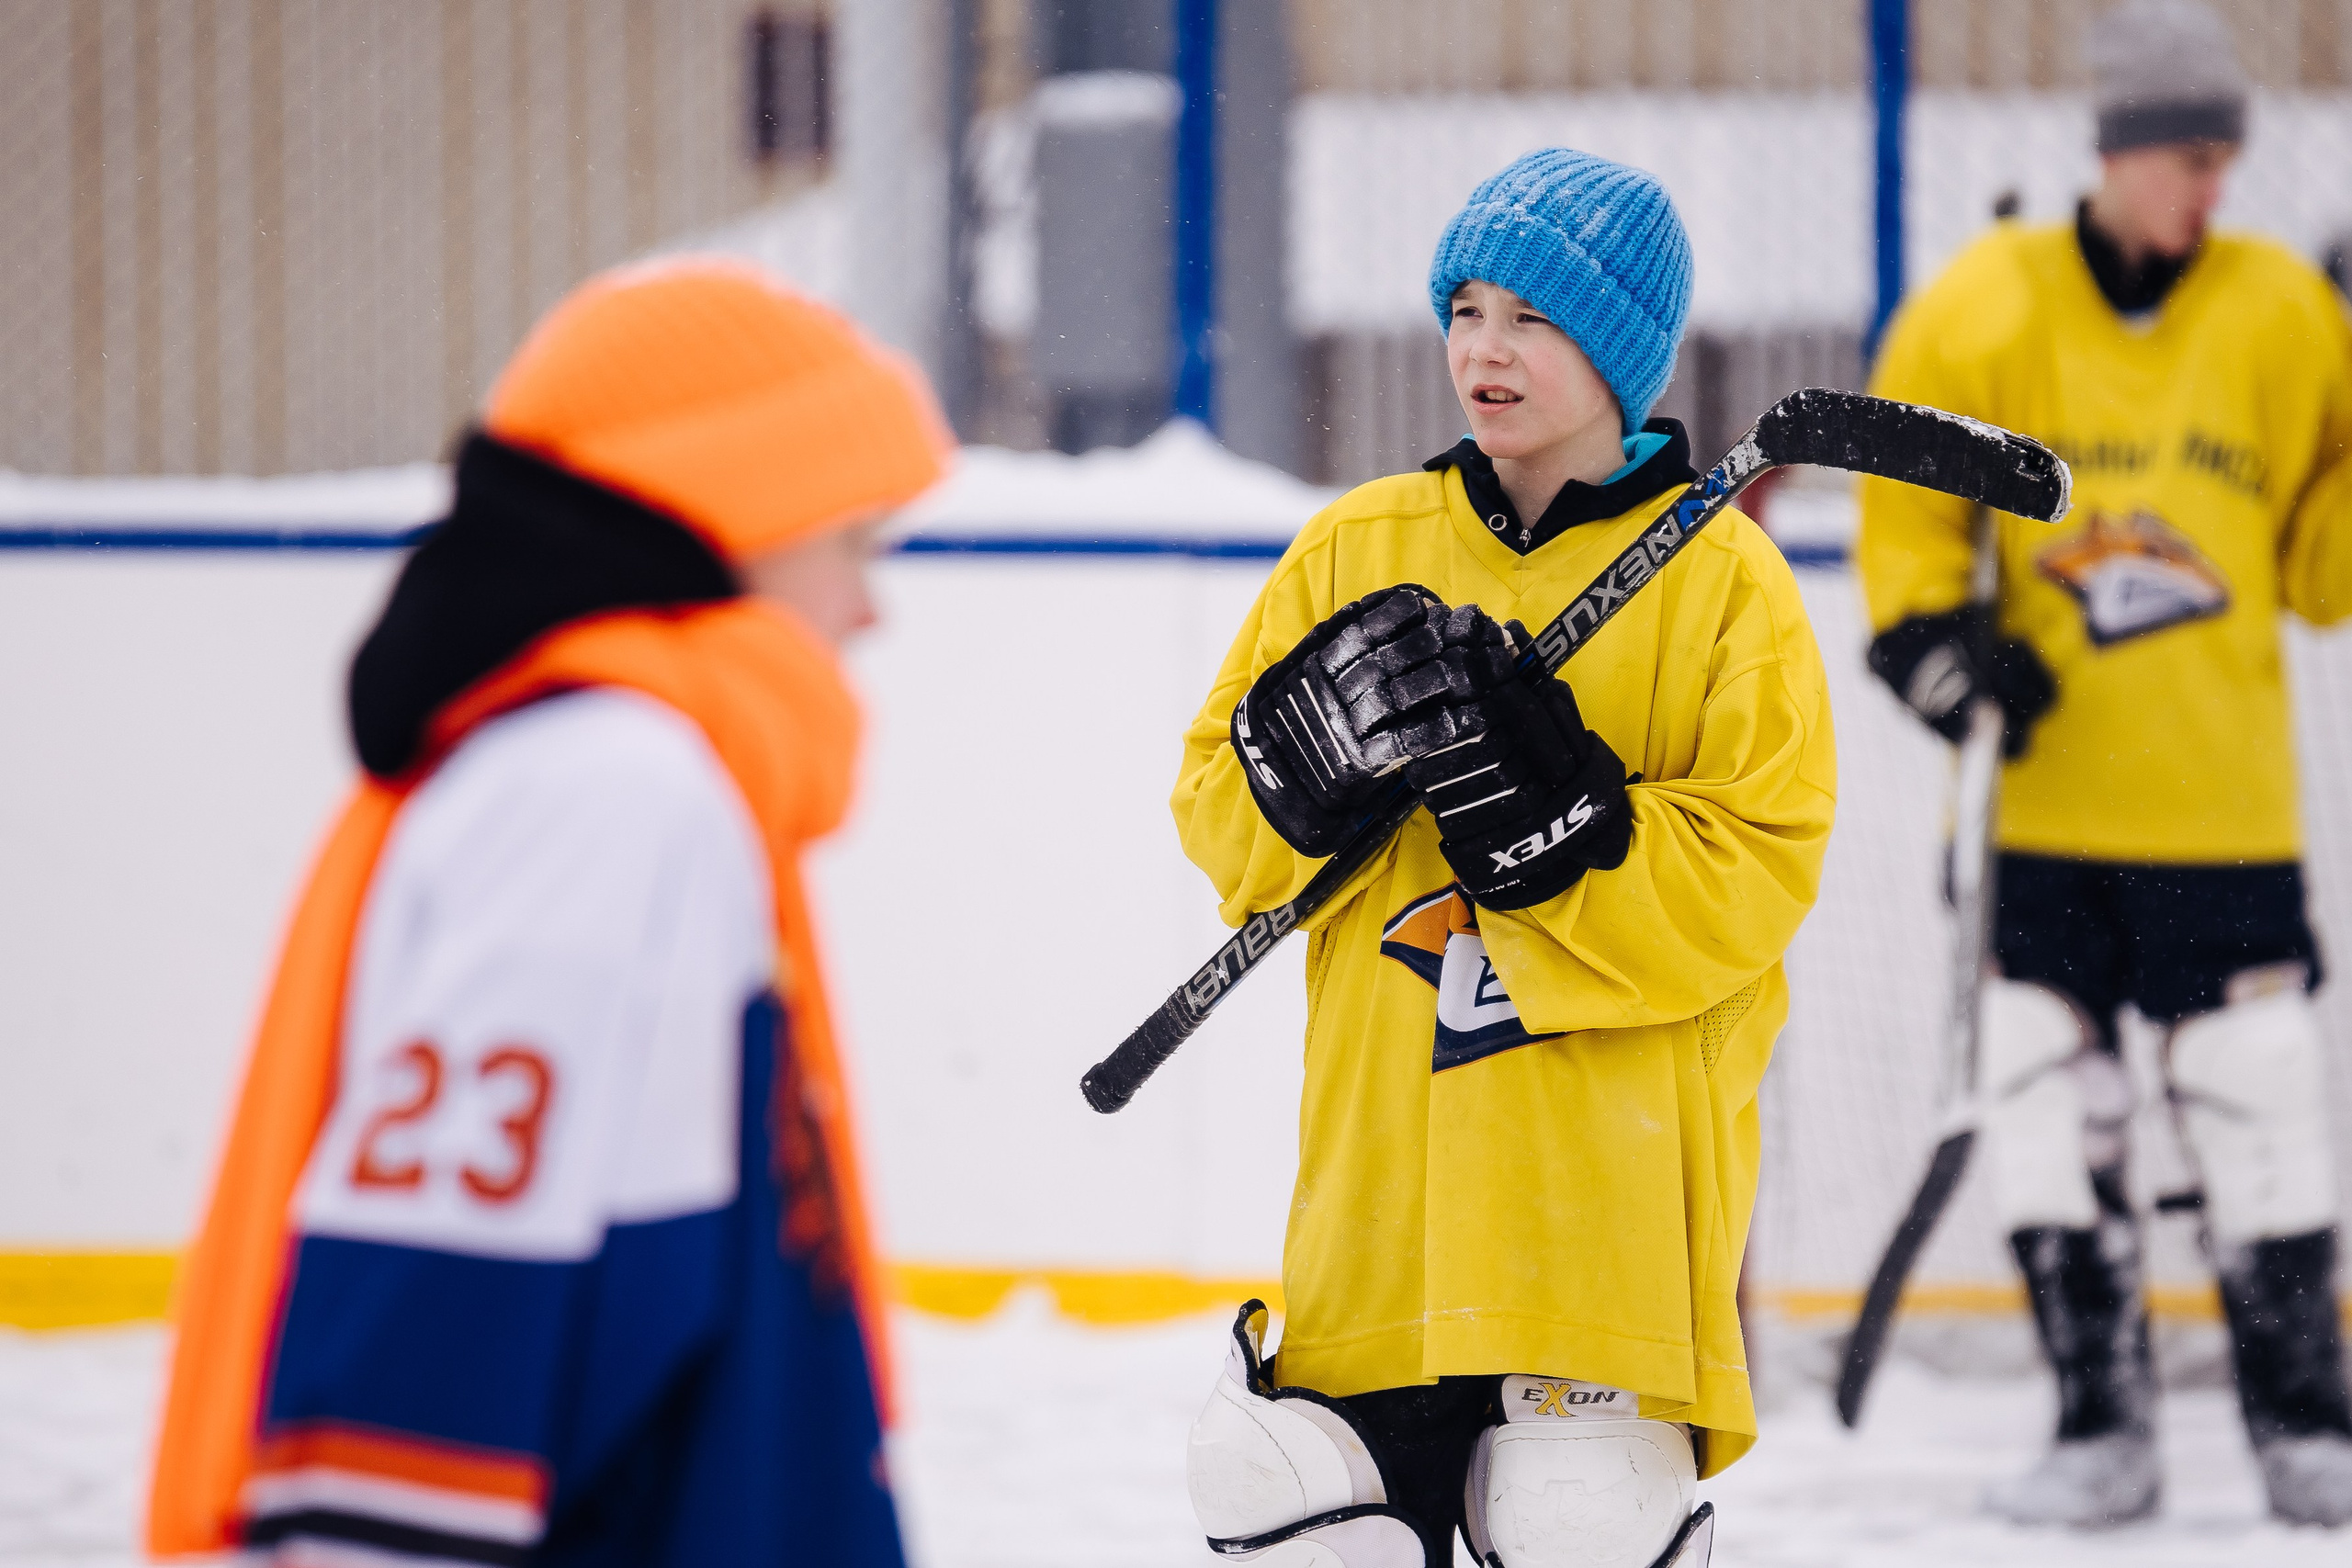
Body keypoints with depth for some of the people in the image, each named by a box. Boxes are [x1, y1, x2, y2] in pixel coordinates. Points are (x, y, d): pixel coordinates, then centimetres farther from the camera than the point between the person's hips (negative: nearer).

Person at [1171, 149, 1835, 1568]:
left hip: (1616, 1175, -3)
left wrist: (1563, 820, -21)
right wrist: (1306, 756, -11)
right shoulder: (1357, 548, 10)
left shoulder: (1722, 582, 0)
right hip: (1383, 1171, 3)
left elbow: (1751, 876, -8)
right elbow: (1218, 819, 10)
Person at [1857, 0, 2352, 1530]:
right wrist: (1932, 632, -7)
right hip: (2048, 807, 0)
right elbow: (1904, 500, 8)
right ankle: (2106, 1428, 12)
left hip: (2227, 809, 0)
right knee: (2047, 1107, 1)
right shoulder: (1990, 312, -3)